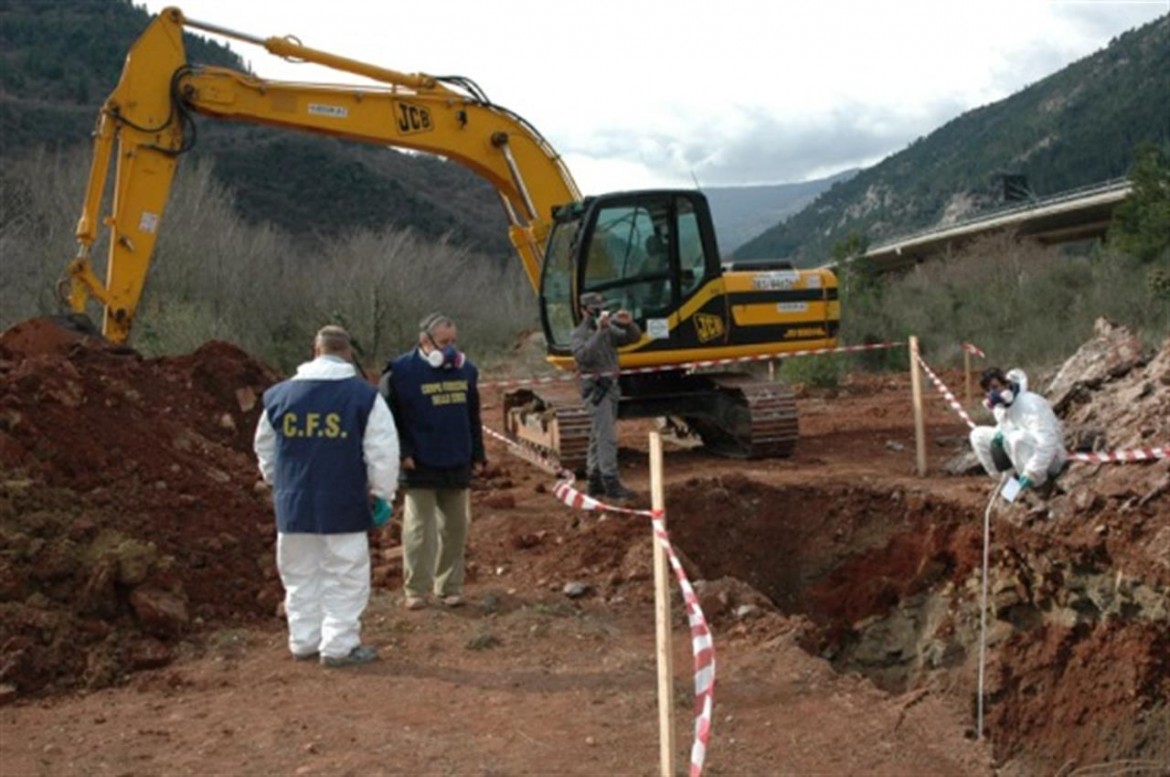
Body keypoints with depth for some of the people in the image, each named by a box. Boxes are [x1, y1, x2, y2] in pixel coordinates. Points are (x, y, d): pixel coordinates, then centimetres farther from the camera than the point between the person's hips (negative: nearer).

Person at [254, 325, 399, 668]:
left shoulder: (279, 396, 6)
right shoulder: (364, 396, -6)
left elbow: (265, 450, 17)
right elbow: (383, 451, -7)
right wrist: (382, 494, 4)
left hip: (293, 504, 4)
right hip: (344, 506, -4)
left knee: (301, 576, 16)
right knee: (345, 577, 5)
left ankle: (304, 641, 23)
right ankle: (339, 646, 7)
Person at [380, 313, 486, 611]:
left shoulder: (465, 370, 8)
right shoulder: (401, 371, -8)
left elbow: (473, 417, 17)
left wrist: (478, 455, 14)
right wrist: (401, 452, -13)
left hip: (457, 465, 5)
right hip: (419, 467, -5)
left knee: (454, 527, 9)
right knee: (419, 528, -2)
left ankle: (449, 586, 19)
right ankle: (417, 589, 7)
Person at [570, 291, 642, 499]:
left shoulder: (609, 330, 13)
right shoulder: (578, 334, -5)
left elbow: (633, 337, 8)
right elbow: (584, 355, -24)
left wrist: (628, 323, -12)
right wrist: (599, 332, -28)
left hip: (611, 387, 7)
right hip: (595, 388, -7)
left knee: (598, 437, 11)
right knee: (607, 437, -14)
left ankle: (595, 482, 17)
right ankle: (611, 483, -17)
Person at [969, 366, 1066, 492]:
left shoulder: (1029, 403, -27)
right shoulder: (999, 406, -1)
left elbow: (1047, 440, -35)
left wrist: (1031, 474, -38)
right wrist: (999, 433, -10)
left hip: (1048, 459, -9)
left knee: (1018, 437, -38)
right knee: (978, 434, -1)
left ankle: (1036, 485, -20)